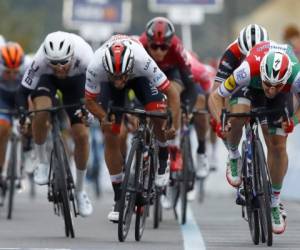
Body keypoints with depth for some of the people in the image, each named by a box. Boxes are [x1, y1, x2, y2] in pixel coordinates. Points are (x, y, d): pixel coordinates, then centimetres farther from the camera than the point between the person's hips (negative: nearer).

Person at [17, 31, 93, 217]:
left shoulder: (84, 58, -41)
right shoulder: (40, 60, -39)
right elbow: (24, 91, -30)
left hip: (75, 80, 1)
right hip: (47, 78, -1)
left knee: (82, 135, -7)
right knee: (41, 111, -33)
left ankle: (80, 190, 14)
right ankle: (43, 162, -6)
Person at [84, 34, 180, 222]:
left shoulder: (143, 62, -43)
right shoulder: (95, 68, -40)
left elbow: (172, 93, -35)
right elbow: (90, 101, -22)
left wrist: (174, 125, -43)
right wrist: (103, 118, -37)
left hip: (139, 76, -1)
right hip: (107, 82, 1)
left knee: (158, 114, -26)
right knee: (111, 137, -7)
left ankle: (163, 160, 4)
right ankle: (119, 198, 6)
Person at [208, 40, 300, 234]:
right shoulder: (247, 71, -44)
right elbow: (216, 97, -30)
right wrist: (219, 121, -48)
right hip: (250, 87, -1)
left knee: (278, 146, -4)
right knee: (237, 119, -31)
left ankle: (275, 204, 12)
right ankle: (234, 157, 2)